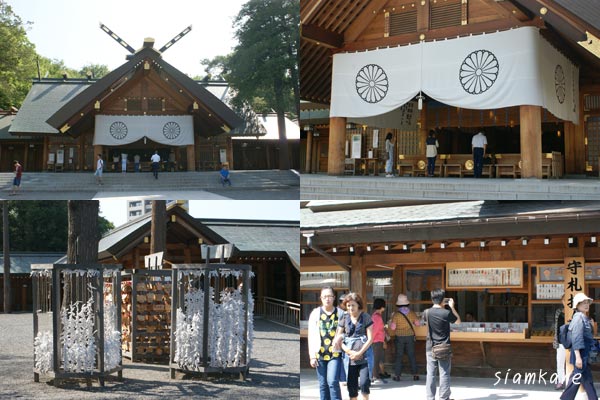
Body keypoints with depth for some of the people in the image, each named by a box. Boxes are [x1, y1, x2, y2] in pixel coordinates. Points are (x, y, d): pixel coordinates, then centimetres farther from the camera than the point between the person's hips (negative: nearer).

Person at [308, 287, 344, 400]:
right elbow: (311, 336, 5)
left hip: (335, 354, -2)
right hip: (320, 354, 2)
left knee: (332, 381, -14)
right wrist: (312, 356, 1)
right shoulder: (315, 313, 6)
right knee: (323, 384, 5)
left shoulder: (340, 313, 2)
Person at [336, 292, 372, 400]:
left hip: (364, 356, -2)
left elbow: (370, 338, -3)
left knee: (364, 383, -14)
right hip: (350, 358, 2)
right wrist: (350, 352, -8)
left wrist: (359, 353, -11)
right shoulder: (344, 319, 7)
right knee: (352, 386, 4)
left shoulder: (365, 317, 1)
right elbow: (338, 339, 4)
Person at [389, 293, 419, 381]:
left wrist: (391, 320, 7)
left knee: (399, 356, 5)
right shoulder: (412, 313, -3)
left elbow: (393, 327, -11)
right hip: (410, 336, 2)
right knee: (411, 355, 8)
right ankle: (415, 374, 7)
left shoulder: (396, 314, -12)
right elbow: (417, 323, 8)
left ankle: (397, 375, 4)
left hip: (399, 337, -2)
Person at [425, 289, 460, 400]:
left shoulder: (427, 312, -3)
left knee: (430, 374, 7)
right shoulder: (447, 313, -13)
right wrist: (452, 307, 9)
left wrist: (441, 305, 18)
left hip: (431, 348, 3)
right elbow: (458, 321, 6)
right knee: (444, 374, 4)